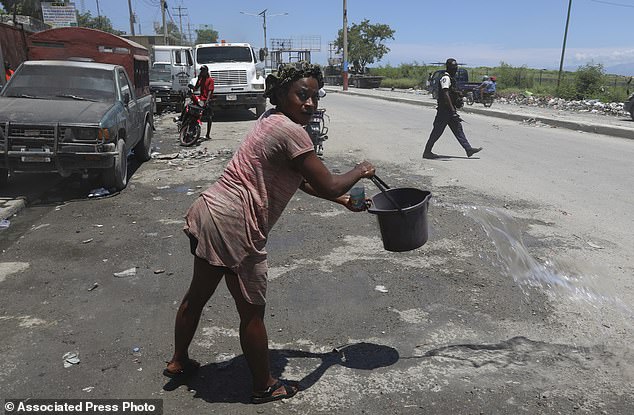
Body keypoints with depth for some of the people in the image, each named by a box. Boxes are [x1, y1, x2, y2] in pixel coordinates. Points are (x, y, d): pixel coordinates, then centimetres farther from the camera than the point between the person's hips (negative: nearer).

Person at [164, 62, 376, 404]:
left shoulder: (271, 122, 14)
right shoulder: (291, 131, -17)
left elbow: (299, 180, 21)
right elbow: (328, 185, -15)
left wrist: (341, 199, 20)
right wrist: (360, 171, 4)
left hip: (209, 211, 10)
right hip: (234, 226, -10)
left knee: (198, 294, 25)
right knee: (252, 312, 8)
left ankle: (179, 362, 47)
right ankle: (264, 387, 28)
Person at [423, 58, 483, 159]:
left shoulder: (451, 78, 18)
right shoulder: (446, 78, -13)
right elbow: (446, 94, -22)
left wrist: (454, 110, 24)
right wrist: (453, 110, -26)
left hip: (450, 110, 10)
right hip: (445, 110, -10)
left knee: (458, 129, 8)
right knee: (437, 131, -4)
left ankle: (468, 149, 9)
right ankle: (427, 152, 4)